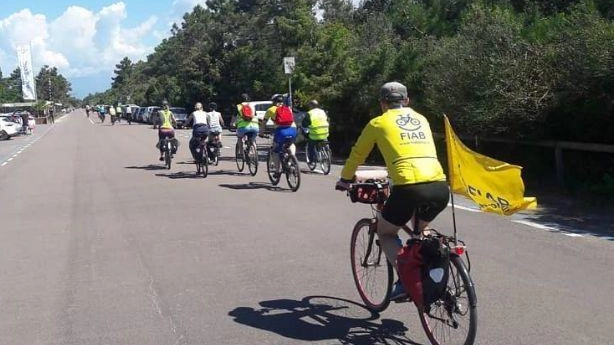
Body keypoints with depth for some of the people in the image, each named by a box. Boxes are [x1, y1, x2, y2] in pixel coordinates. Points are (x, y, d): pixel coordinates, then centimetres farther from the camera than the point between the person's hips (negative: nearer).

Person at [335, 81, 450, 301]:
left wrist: (344, 180, 43)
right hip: (440, 188, 5)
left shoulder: (378, 123, 13)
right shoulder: (422, 120, 25)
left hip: (409, 188, -5)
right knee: (421, 228, 35)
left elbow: (356, 156, 25)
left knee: (385, 232, 21)